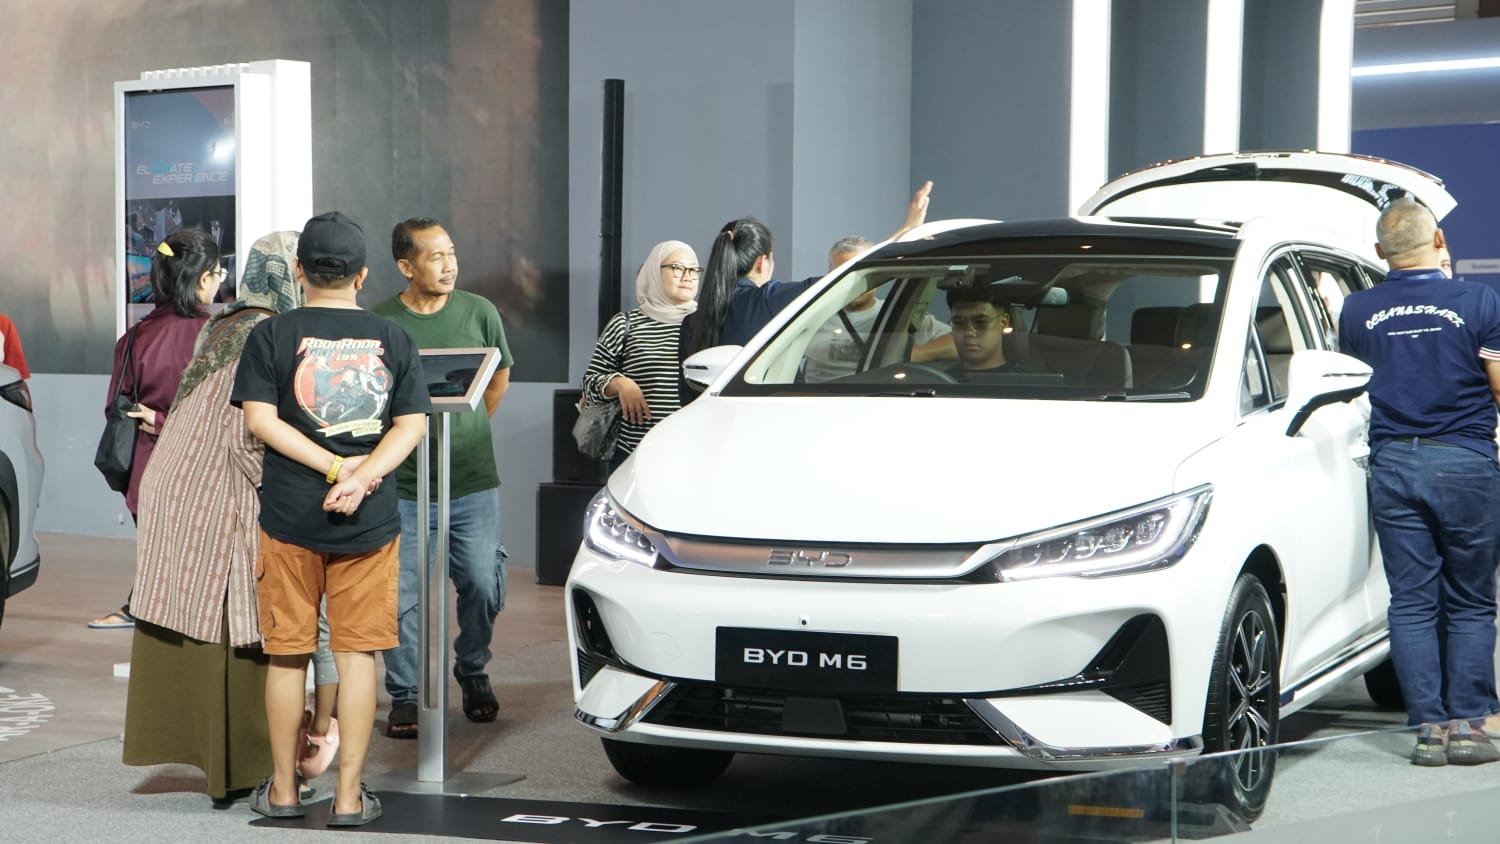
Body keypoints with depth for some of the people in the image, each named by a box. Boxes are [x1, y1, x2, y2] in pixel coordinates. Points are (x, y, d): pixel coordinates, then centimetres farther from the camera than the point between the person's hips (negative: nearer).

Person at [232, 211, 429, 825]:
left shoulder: (272, 335, -2)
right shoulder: (391, 338, 4)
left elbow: (261, 418, -10)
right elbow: (411, 424, -2)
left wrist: (335, 468, -11)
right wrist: (360, 476, -12)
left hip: (289, 517, -1)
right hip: (369, 521, 1)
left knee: (287, 655, 9)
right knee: (357, 654, 5)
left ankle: (283, 789, 19)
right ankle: (349, 796, 6)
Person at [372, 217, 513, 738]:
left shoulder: (479, 312, 2)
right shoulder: (380, 322, -4)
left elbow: (499, 380, 17)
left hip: (474, 483, 2)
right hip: (404, 485, -2)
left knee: (483, 586, 4)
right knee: (402, 596, -1)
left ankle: (473, 673, 28)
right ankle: (404, 697, 12)